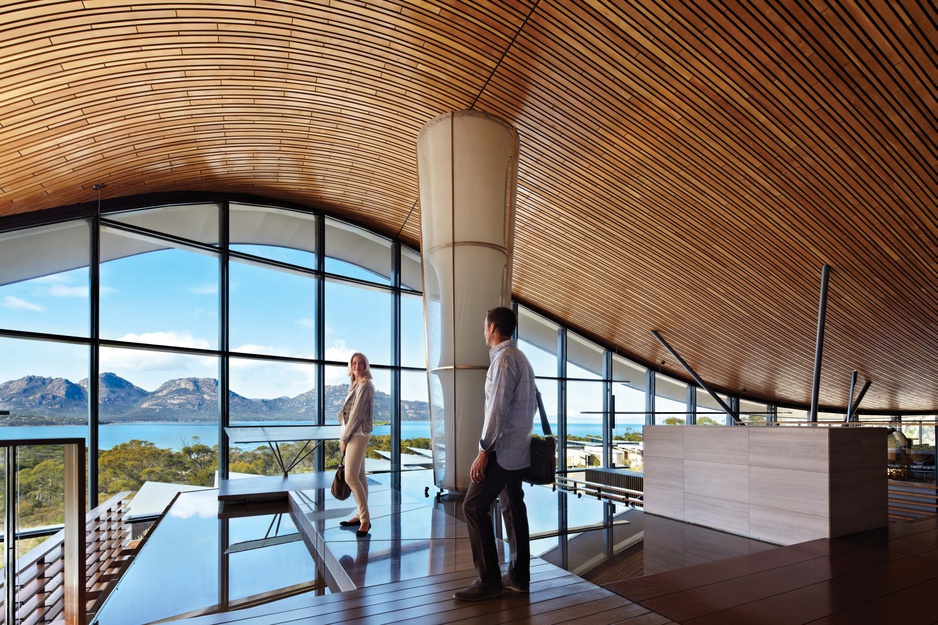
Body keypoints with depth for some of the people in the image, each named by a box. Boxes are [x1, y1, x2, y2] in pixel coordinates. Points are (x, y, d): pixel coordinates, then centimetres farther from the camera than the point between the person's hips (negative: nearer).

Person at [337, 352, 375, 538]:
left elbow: (357, 413, -16)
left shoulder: (364, 385, -12)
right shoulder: (355, 384, 15)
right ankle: (361, 516, 17)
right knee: (359, 476, 11)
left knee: (351, 477, -12)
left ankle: (365, 520, -7)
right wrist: (345, 436, 8)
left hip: (357, 434, -9)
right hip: (355, 434, 9)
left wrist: (344, 437, -12)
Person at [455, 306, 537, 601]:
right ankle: (518, 576, 20)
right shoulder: (521, 358, 14)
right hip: (518, 449, 10)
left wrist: (483, 450, -20)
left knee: (474, 507, -6)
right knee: (513, 508, 13)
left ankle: (489, 581, -2)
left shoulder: (503, 358, -15)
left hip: (502, 449, -10)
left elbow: (498, 409, -21)